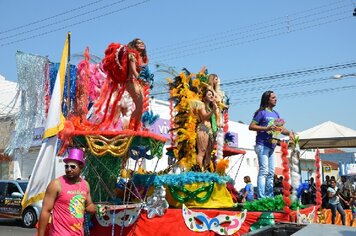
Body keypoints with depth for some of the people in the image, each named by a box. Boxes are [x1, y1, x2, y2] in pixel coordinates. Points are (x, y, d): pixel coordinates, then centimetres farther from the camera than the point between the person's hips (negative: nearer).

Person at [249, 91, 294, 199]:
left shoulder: (276, 114, 18)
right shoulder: (262, 112, -4)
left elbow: (281, 128, 19)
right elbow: (251, 126, -10)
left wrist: (289, 132, -2)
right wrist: (266, 128, -19)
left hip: (272, 146, 8)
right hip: (262, 145, -8)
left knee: (271, 173, 9)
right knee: (264, 171, -13)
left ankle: (270, 197, 15)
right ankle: (261, 198, -13)